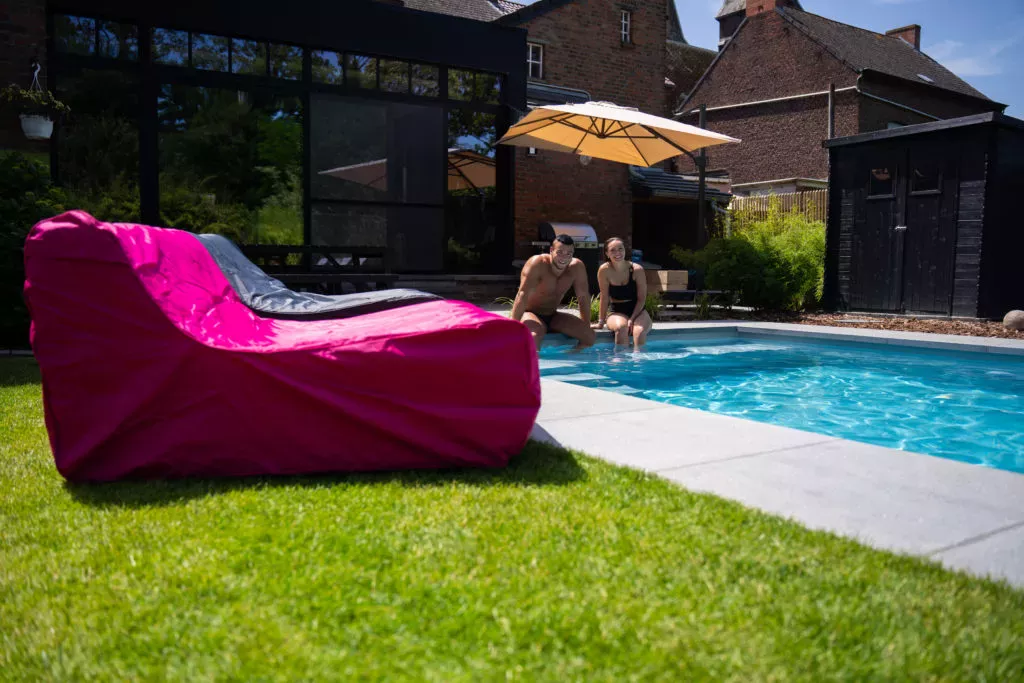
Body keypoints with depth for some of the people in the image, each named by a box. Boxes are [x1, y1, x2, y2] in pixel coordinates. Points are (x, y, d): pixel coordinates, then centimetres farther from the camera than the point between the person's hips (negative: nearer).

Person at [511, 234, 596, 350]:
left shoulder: (577, 267, -9)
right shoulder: (537, 263, -22)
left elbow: (583, 297, -2)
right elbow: (522, 295, -29)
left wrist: (586, 326, -4)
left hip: (553, 316, 5)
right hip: (530, 314, -5)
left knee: (589, 335, -11)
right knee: (534, 335, -39)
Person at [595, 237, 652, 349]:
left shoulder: (637, 269, -9)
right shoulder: (604, 270, -10)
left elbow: (641, 298, -6)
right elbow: (604, 297, -4)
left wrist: (632, 319, -16)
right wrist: (601, 321, -6)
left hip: (637, 310, 0)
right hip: (615, 311, 0)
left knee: (639, 331, -32)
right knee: (621, 327, -34)